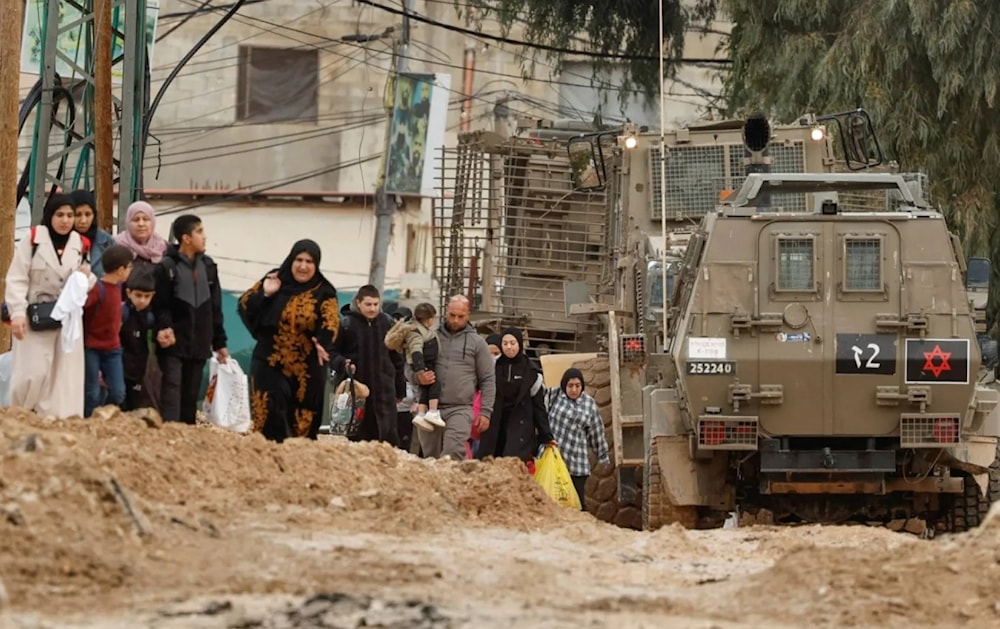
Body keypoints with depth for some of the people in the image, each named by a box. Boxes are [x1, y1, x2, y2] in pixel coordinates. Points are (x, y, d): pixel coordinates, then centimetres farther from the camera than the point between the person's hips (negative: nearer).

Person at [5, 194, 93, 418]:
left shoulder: (81, 245, 9)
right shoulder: (32, 240, -4)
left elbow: (88, 286, 18)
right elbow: (17, 280, -8)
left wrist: (87, 278, -6)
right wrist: (17, 313, -18)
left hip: (69, 320, 4)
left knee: (65, 377, -1)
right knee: (33, 374, -9)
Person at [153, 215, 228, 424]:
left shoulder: (208, 266, 12)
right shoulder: (167, 267, -6)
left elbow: (215, 308, 16)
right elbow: (160, 306, -10)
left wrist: (219, 342, 15)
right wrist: (164, 328, -27)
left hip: (199, 346, 6)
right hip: (174, 344, -6)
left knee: (191, 397, 8)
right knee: (171, 392, -12)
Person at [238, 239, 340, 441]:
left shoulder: (324, 293, -1)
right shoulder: (274, 281, 3)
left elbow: (330, 323, -16)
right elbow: (245, 306, 3)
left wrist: (323, 344, -36)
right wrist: (264, 294, -15)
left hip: (307, 370, 0)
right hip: (270, 364, 0)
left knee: (303, 425, 4)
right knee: (269, 423, -6)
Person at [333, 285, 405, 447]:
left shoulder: (388, 323, 8)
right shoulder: (346, 324, -2)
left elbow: (397, 359, 14)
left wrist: (400, 389, 14)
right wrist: (343, 363, -18)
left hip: (384, 390, 2)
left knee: (388, 434, -4)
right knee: (357, 437, 1)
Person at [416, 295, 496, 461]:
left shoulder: (476, 342, 7)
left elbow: (488, 380, 8)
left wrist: (485, 411, 0)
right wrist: (418, 377, -9)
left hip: (460, 409, -3)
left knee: (453, 454, -20)